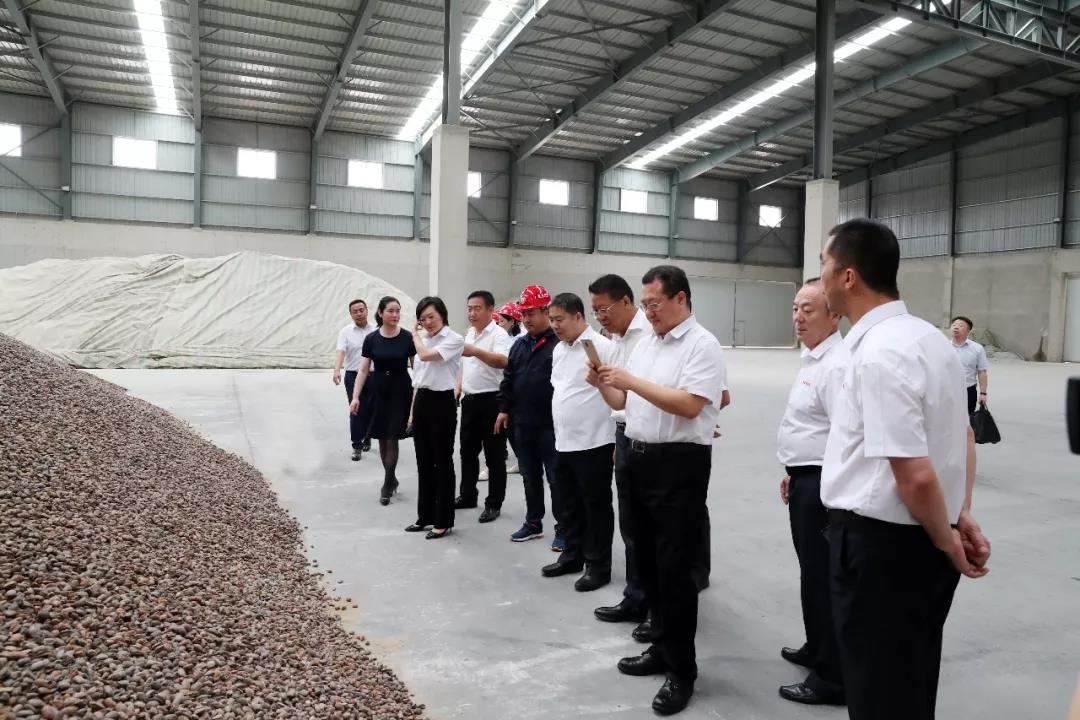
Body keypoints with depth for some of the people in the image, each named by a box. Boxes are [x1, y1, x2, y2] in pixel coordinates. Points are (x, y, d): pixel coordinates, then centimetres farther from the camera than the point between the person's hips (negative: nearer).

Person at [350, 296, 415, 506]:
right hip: (378, 391, 2)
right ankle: (392, 479, 26)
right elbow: (363, 370, 1)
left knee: (392, 439, -3)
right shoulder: (371, 339, -1)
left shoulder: (408, 338, -6)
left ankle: (387, 484, 8)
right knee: (382, 439, 9)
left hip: (400, 392, -2)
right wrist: (356, 397, -6)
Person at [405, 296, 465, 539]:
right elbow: (418, 378, 16)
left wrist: (414, 335, -6)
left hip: (442, 402, -7)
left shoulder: (454, 340, -10)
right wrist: (413, 410, 15)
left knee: (442, 463, 1)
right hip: (422, 402, 8)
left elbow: (425, 355, -25)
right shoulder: (425, 341, 13)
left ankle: (444, 521, 11)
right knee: (424, 463, 13)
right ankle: (425, 516, 25)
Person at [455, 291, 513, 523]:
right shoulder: (469, 333, 14)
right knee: (468, 451, 16)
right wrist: (457, 390, 16)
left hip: (490, 401, -8)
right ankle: (468, 496, 30)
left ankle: (494, 504, 10)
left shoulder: (499, 334, -13)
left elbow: (503, 361, -31)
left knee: (494, 455, 1)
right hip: (469, 400, 8)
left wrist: (476, 351, -40)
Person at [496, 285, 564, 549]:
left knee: (556, 478, 3)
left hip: (551, 424, -7)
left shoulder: (560, 343, -10)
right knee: (530, 477, 16)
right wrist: (504, 409, 13)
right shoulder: (519, 345, 13)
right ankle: (533, 523, 29)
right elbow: (508, 380, 18)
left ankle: (563, 529, 14)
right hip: (522, 423, 7)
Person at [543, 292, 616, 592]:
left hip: (594, 443, -8)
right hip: (564, 442, 8)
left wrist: (620, 440, -15)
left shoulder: (603, 347, -15)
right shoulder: (558, 350, 11)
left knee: (596, 507, 6)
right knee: (570, 505, 18)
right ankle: (573, 556, 34)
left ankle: (598, 566, 18)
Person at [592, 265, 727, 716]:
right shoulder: (645, 344, 14)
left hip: (679, 464, -8)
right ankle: (661, 649, 31)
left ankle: (682, 670, 13)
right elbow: (622, 403, 17)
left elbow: (689, 405, -21)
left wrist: (631, 380, -20)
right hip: (640, 459, 8)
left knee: (674, 569, -2)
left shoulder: (702, 344, -10)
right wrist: (603, 385, -4)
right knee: (648, 562, 15)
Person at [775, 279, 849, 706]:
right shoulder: (812, 360, 13)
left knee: (823, 577, 0)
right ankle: (817, 649, 40)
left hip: (822, 484, -10)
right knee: (812, 571, 22)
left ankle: (831, 678, 15)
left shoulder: (837, 366, -20)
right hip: (806, 480, 10)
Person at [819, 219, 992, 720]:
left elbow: (916, 475, -25)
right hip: (926, 540, 9)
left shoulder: (878, 354, -23)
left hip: (880, 542, -9)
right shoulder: (929, 336, 8)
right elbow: (962, 435, 18)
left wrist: (947, 541, -8)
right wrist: (962, 517, 15)